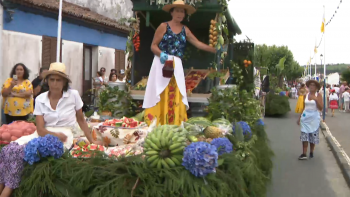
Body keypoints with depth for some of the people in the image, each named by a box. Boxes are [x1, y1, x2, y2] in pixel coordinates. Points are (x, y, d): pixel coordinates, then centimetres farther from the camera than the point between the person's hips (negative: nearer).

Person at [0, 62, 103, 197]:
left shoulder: (73, 95, -4)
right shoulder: (40, 99, 2)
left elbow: (81, 120, 9)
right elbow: (40, 129, -5)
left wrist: (92, 141, 7)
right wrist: (55, 134, -24)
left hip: (63, 136, -3)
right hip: (44, 135, 3)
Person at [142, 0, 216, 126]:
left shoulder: (185, 30, 13)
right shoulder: (163, 26, 1)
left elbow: (198, 44, 10)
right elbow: (153, 46, -1)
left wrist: (215, 50, 3)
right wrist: (161, 54, -21)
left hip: (176, 65, 4)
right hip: (162, 63, -4)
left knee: (176, 96, 0)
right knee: (159, 94, -6)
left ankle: (174, 125, 3)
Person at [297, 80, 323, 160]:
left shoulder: (318, 95, -2)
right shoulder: (306, 95, 8)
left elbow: (320, 108, -8)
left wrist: (316, 99, -20)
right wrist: (299, 117, 13)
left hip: (314, 117, -2)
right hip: (305, 117, 3)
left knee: (313, 135, 2)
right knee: (304, 135, -4)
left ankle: (311, 152, 17)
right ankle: (304, 154, -7)